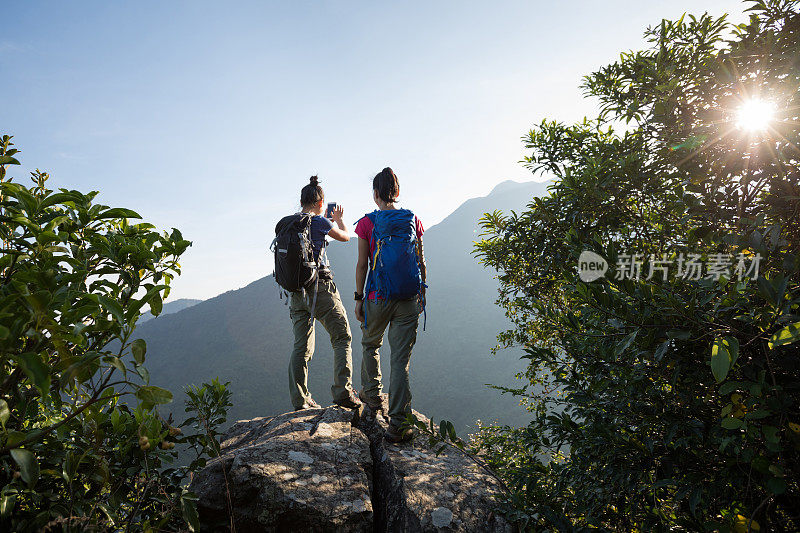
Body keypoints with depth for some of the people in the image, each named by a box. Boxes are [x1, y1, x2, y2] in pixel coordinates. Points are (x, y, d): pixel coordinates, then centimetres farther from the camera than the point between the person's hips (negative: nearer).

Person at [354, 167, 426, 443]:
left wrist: (359, 298, 4)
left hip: (378, 298, -1)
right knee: (401, 358, 3)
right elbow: (420, 261, 4)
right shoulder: (412, 219, 2)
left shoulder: (367, 223, -5)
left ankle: (372, 394, 42)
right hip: (407, 299, 2)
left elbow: (362, 265, -4)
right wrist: (421, 293, 14)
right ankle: (397, 424, 4)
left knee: (370, 344, 26)